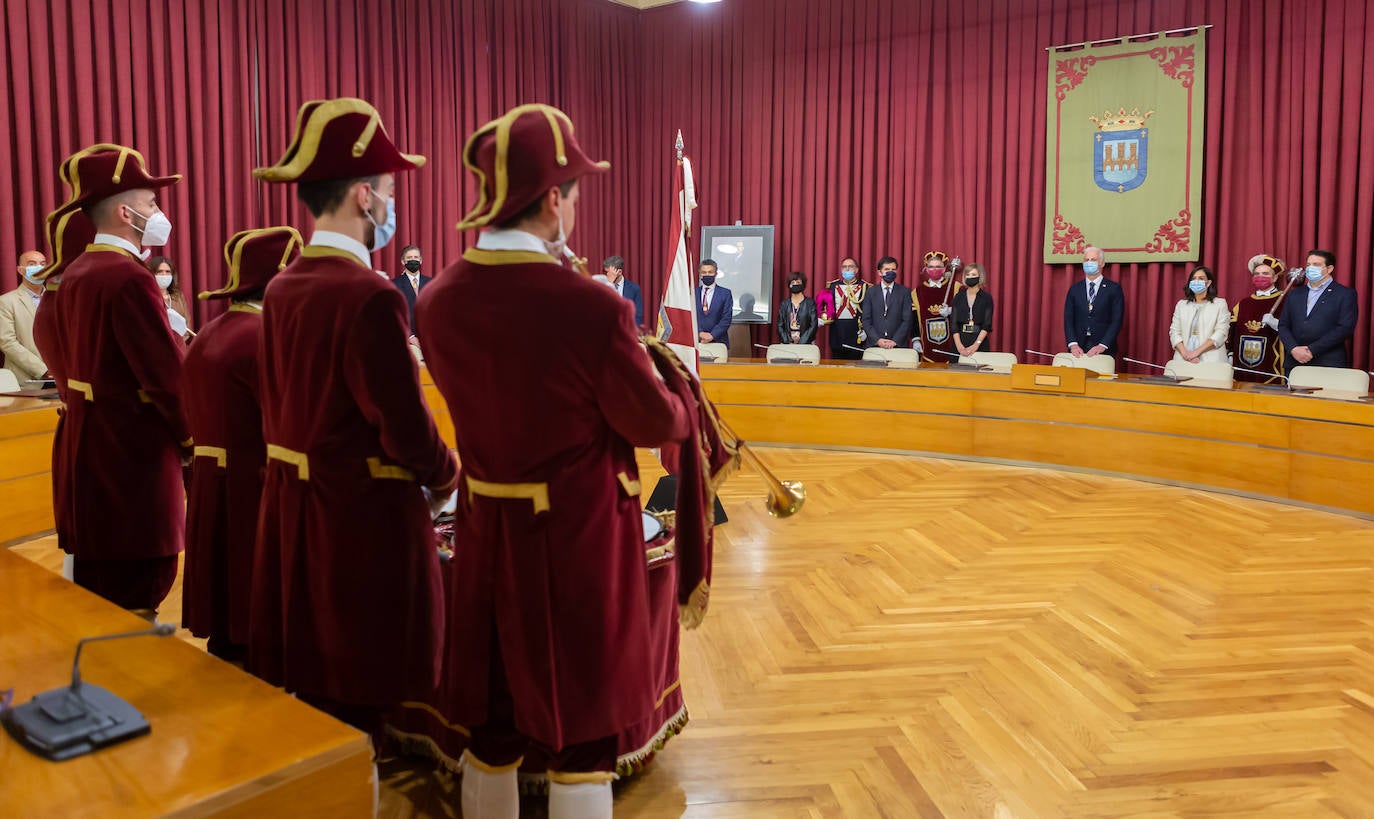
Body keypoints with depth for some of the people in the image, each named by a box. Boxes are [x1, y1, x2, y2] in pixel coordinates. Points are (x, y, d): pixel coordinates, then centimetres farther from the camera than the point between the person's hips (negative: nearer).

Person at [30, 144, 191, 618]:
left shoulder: (72, 272, 10)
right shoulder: (128, 277, -19)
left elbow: (54, 344, 18)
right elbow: (168, 375, -20)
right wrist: (192, 437, -4)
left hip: (84, 445, 10)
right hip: (132, 451, -10)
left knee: (96, 589, 21)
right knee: (134, 600, 0)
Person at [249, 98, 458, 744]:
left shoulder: (281, 288, 4)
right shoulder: (370, 297, -21)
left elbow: (285, 402, 11)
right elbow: (406, 425, -20)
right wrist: (446, 479, -2)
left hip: (293, 506, 8)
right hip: (365, 516, -8)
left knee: (313, 687, 21)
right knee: (357, 700, 6)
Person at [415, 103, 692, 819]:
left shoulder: (437, 302, -4)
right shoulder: (591, 307, -22)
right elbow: (656, 424, -9)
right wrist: (678, 399, 11)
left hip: (486, 536, 6)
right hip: (577, 542, -5)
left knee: (490, 731, 19)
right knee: (580, 737, 10)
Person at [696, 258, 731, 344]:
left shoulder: (725, 293, 3)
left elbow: (726, 319, -4)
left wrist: (712, 335, -14)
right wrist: (699, 333, -12)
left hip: (718, 341, -1)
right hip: (697, 341, 1)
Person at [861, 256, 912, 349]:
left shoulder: (905, 291, 5)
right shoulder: (871, 292, 7)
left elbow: (907, 319, -1)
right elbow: (866, 320, 1)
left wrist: (895, 341, -12)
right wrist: (877, 340, -11)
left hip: (899, 344, -1)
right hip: (874, 344, 1)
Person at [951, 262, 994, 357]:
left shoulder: (986, 298, 2)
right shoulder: (958, 298, 7)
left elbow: (987, 325, -6)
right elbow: (954, 324, 1)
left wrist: (976, 345, -18)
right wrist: (959, 345, -13)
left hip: (980, 345, -2)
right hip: (960, 342, 2)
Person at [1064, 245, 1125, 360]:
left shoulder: (1114, 289, 2)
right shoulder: (1074, 290, 10)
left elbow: (1116, 320, -4)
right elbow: (1068, 319, 3)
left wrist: (1102, 346, -15)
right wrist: (1073, 344, -12)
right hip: (1078, 351, 2)